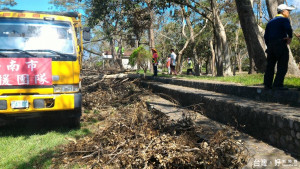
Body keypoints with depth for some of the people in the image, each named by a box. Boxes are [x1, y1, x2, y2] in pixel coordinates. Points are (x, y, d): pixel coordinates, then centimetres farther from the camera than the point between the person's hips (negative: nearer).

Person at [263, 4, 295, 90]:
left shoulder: (270, 22, 20)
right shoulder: (284, 20, -2)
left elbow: (266, 36, 17)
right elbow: (288, 29, -22)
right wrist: (290, 37, -4)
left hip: (270, 45, 7)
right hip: (281, 45, -7)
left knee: (270, 65, 8)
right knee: (282, 66, -5)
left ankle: (267, 84, 6)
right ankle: (278, 85, -10)